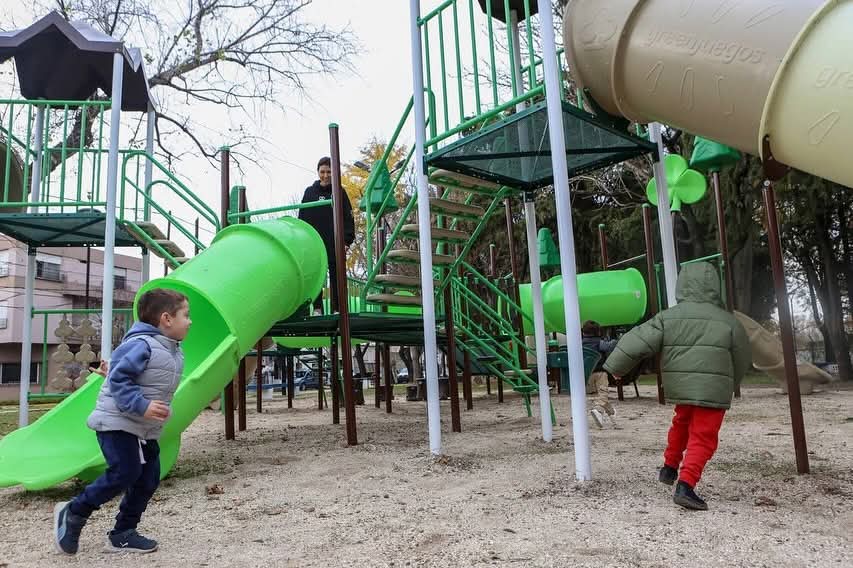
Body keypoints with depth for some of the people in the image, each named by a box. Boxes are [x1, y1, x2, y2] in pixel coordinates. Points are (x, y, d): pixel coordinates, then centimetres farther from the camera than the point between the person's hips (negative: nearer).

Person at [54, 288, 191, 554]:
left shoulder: (173, 350, 9)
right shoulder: (141, 345, -21)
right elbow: (118, 379, -25)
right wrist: (141, 406, -30)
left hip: (145, 429, 9)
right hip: (117, 422, -9)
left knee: (148, 478, 6)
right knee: (125, 473, -16)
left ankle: (122, 534, 19)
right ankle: (73, 514, 7)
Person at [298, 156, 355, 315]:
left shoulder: (339, 192, 6)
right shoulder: (309, 192, 10)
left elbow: (348, 217, 3)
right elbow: (302, 217, 11)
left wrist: (347, 239, -8)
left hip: (335, 242, -1)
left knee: (336, 275, 2)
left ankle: (337, 309, 8)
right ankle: (317, 308, 11)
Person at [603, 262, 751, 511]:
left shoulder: (668, 317, -3)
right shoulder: (727, 321, -4)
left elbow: (637, 341, -7)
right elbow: (742, 359, 9)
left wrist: (615, 367, 3)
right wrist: (729, 385, 26)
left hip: (678, 388, 3)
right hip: (713, 391, -3)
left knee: (681, 423, 28)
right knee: (702, 439, 2)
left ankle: (669, 468, 37)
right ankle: (685, 486, -11)